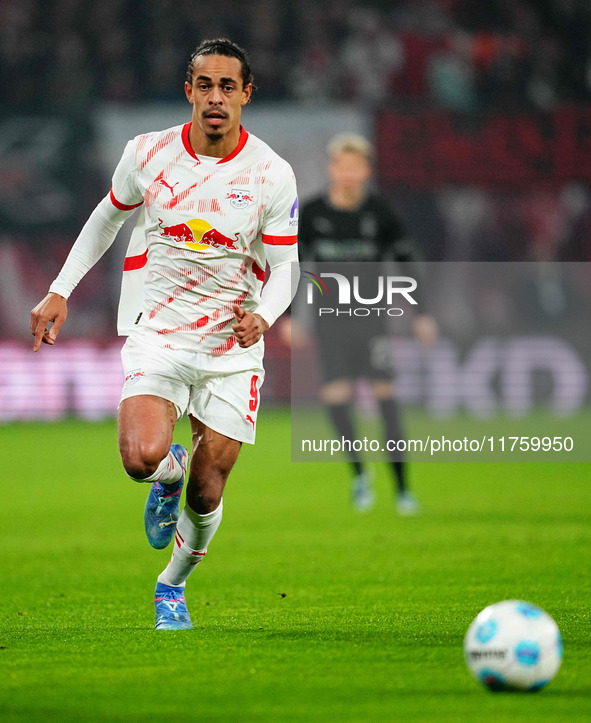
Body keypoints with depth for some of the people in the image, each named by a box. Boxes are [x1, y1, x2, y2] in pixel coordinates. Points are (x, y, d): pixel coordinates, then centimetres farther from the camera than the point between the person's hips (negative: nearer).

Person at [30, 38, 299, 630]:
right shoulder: (148, 154, -4)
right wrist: (59, 291, 11)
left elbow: (285, 266, -1)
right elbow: (107, 217, 14)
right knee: (141, 457, -27)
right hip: (157, 333, 0)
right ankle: (169, 472, 12)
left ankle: (172, 586, 34)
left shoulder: (272, 175, -7)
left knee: (206, 496, 3)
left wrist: (262, 317, -22)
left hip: (232, 345, 0)